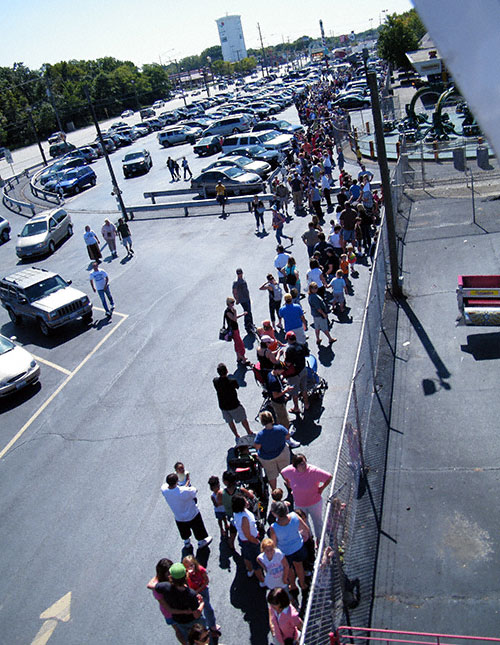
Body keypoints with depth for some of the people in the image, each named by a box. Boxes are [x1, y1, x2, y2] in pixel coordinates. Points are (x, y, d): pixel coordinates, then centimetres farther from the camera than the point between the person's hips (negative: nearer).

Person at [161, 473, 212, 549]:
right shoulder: (184, 491, -40)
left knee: (184, 532, 34)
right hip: (192, 515, -4)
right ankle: (201, 542, 50)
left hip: (179, 518, 4)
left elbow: (166, 485, -1)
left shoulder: (164, 489, -27)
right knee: (198, 530, 27)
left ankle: (186, 542, 57)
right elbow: (194, 491, -19)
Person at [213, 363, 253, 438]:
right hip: (234, 405, -3)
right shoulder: (232, 381, -28)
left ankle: (237, 436, 40)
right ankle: (249, 433, 40)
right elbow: (237, 386, -7)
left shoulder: (215, 381, -18)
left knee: (230, 422, 25)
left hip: (222, 406, 4)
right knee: (243, 419, 21)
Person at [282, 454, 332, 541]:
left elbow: (329, 477, -21)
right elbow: (283, 473, 5)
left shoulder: (313, 471, -29)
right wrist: (288, 483, 5)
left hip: (315, 503, -3)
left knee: (317, 521, 20)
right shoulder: (290, 470, -20)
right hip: (299, 504, 3)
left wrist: (322, 488, -13)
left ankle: (319, 539, 46)